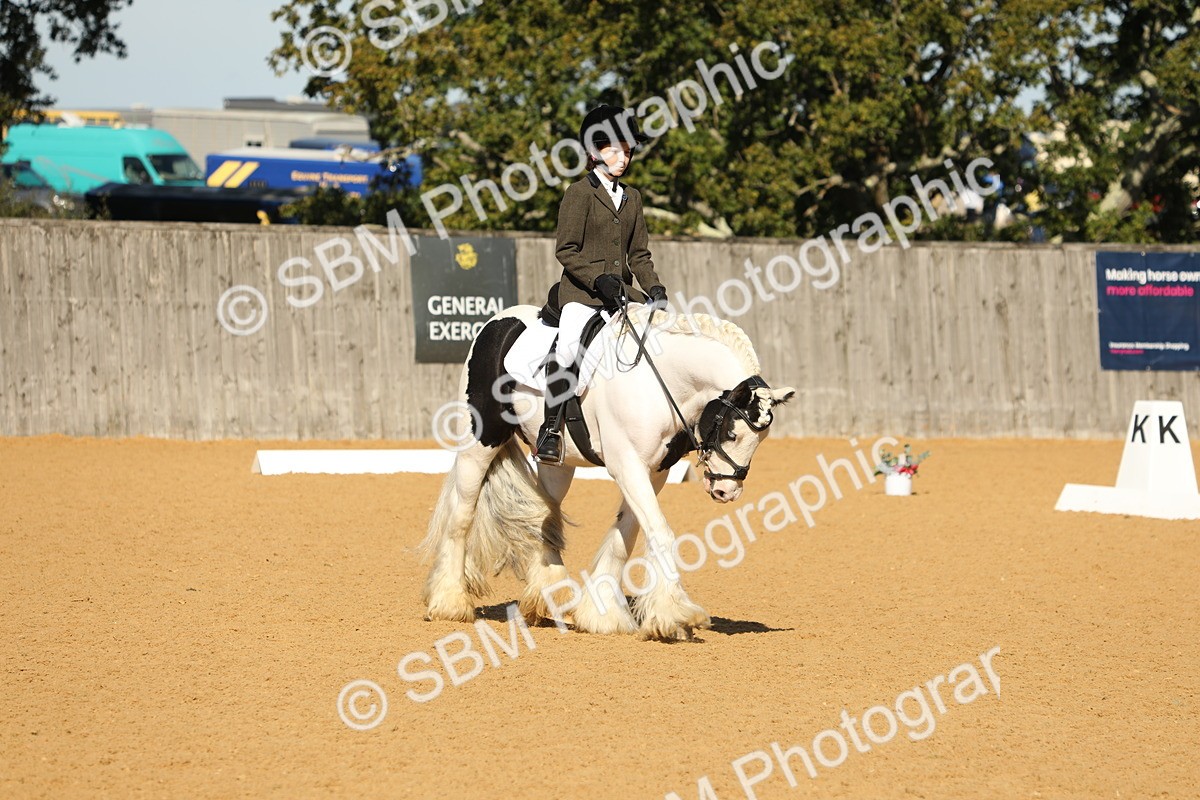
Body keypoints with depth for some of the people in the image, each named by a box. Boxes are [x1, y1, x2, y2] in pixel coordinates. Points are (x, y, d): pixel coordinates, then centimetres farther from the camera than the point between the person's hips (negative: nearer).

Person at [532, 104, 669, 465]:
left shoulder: (631, 197, 18)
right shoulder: (579, 193, -1)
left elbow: (639, 254, 18)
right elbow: (566, 250, -7)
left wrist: (654, 289, 1)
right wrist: (599, 278, -19)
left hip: (622, 293, 7)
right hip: (581, 293, -7)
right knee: (567, 347, -30)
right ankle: (551, 429, -24)